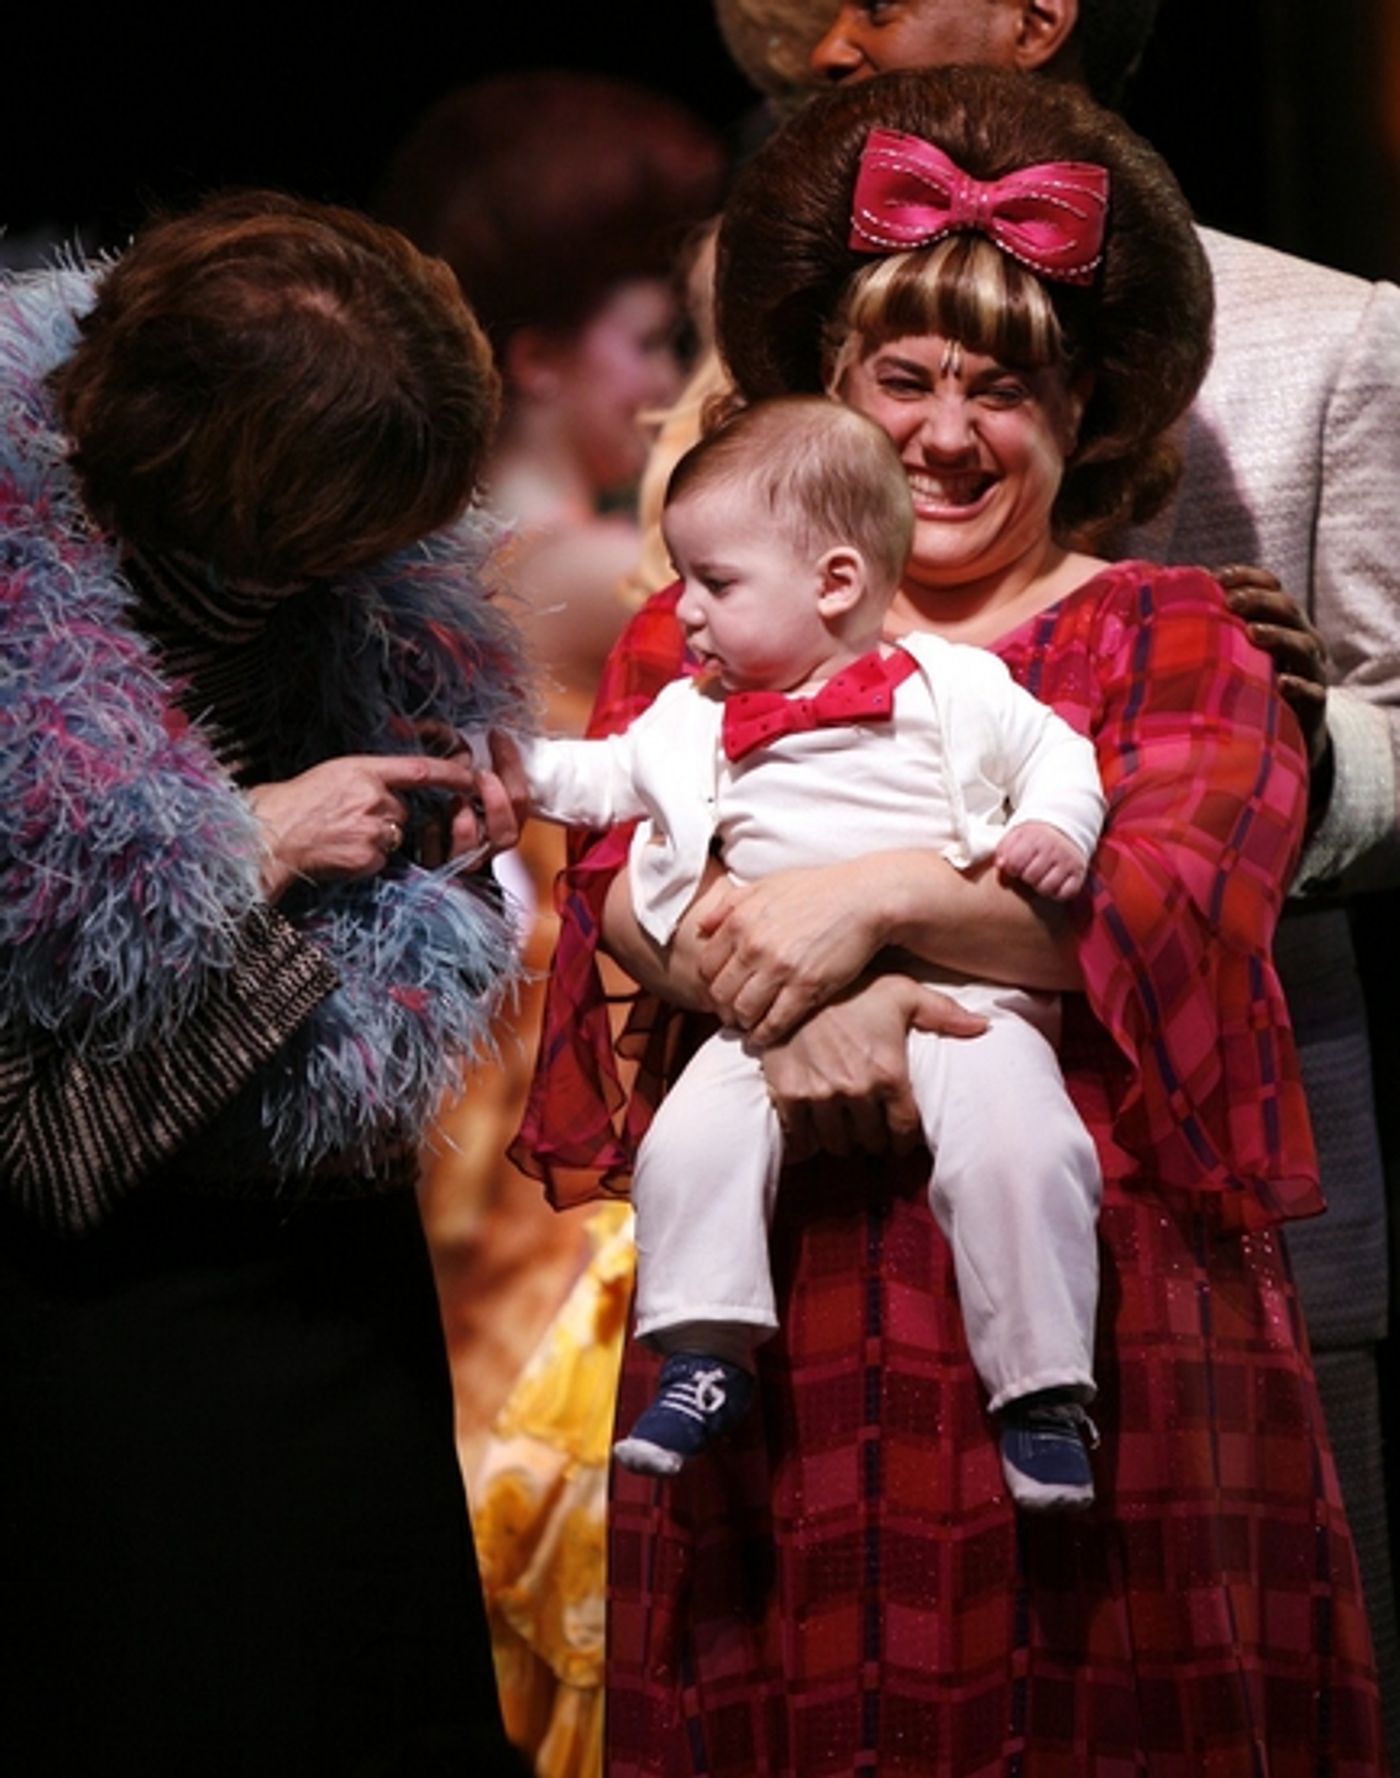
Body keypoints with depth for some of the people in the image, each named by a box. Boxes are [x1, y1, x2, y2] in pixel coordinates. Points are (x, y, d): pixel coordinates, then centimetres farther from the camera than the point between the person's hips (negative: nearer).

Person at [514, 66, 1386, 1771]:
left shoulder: (1166, 638, 10)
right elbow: (619, 873, 0)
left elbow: (1186, 898, -8)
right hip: (785, 1278, 1)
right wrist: (781, 991, -21)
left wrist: (881, 895, -20)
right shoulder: (702, 634, 16)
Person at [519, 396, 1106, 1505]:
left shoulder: (952, 686, 6)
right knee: (692, 1140, -22)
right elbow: (610, 778, 30)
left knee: (1015, 1146, -27)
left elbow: (1057, 754, 10)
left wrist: (1055, 832, -9)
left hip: (962, 994, -4)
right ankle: (707, 1359, -12)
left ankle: (1045, 1389, -17)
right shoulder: (693, 719, 19)